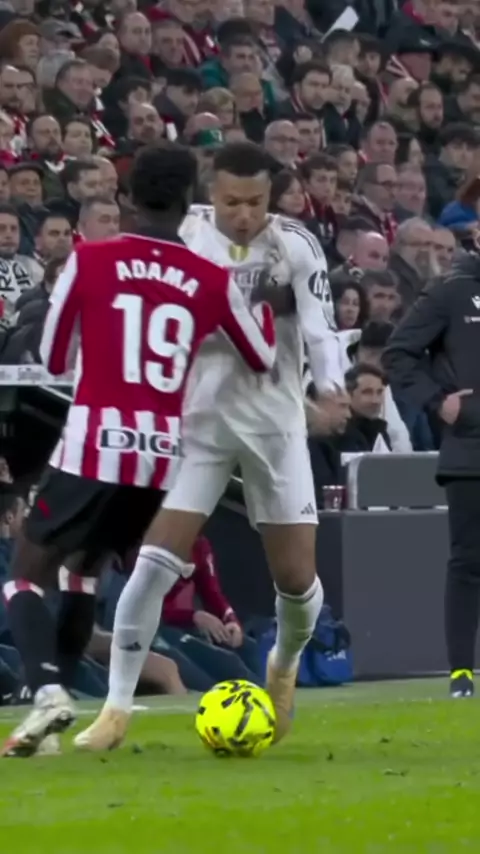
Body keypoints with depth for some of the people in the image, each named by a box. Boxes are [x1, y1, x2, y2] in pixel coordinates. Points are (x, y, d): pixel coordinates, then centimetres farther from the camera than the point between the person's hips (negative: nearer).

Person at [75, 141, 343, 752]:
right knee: (155, 562, -12)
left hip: (275, 421, -1)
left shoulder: (295, 247, -12)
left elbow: (320, 330, -17)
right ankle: (117, 707, -5)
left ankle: (285, 665, 37)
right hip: (199, 418, 1)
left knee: (297, 576, 3)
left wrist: (331, 387, -36)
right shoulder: (184, 235, -5)